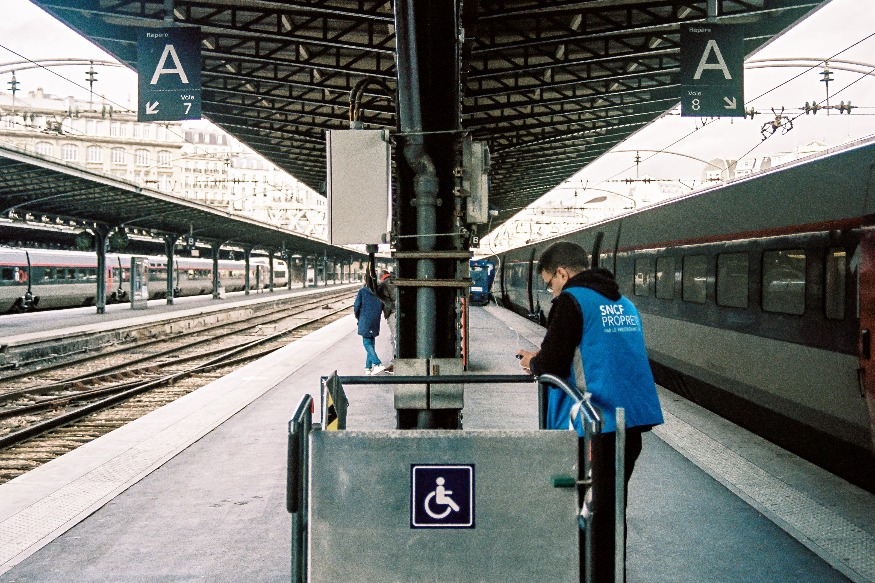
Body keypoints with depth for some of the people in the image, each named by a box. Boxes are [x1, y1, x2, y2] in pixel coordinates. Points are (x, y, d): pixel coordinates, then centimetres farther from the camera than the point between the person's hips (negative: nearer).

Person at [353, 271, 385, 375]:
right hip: (375, 321, 4)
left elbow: (356, 307, -9)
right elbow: (382, 307, 7)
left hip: (365, 321, -4)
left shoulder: (362, 292, -9)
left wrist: (357, 316, 9)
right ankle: (368, 367, 11)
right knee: (372, 343, 11)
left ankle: (378, 364, -16)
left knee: (367, 343, 0)